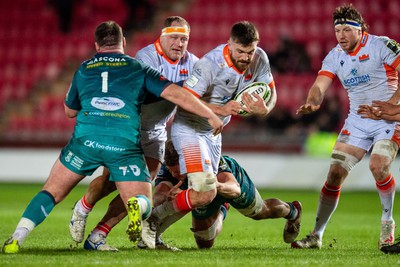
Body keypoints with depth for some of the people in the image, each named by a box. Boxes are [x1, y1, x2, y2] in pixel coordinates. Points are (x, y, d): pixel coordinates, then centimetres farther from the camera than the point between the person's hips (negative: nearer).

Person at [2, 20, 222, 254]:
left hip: (86, 139, 1)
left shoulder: (83, 70, 22)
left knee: (52, 192, 13)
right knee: (144, 203, 9)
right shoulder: (138, 69, 16)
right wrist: (212, 116, 15)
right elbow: (175, 93, 8)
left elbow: (70, 111, 34)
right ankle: (137, 207, -28)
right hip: (125, 145, -1)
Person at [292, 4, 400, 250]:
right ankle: (316, 236, 2)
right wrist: (312, 102, -31)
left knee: (378, 166, -26)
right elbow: (320, 85, -8)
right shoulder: (335, 56, 2)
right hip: (357, 122, 5)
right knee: (335, 174, -5)